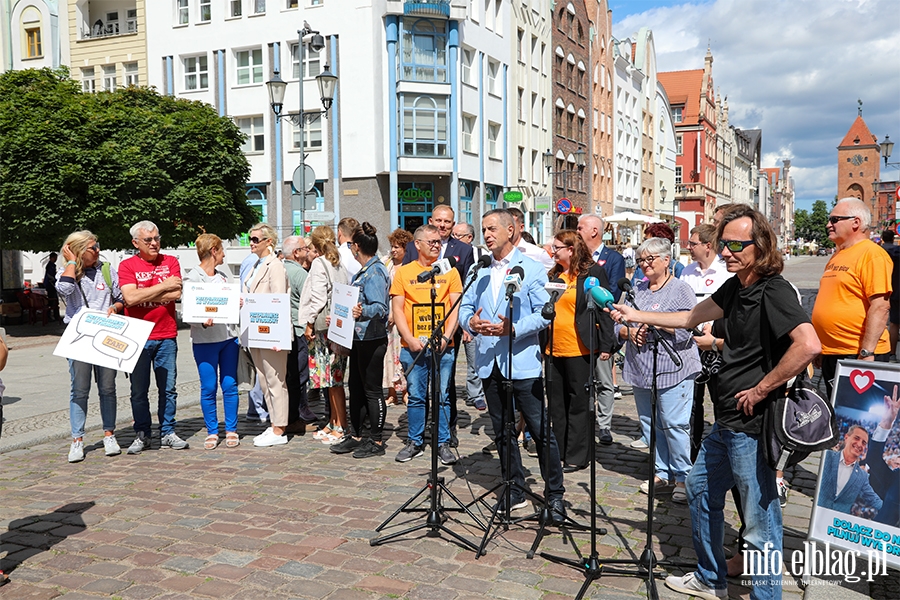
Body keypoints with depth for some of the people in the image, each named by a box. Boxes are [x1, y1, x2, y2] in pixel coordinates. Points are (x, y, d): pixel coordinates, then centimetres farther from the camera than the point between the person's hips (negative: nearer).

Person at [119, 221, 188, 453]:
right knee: (139, 390, 7)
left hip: (166, 336, 2)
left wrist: (143, 295, -10)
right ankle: (141, 436, 18)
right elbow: (130, 298, -16)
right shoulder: (127, 265, 0)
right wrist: (163, 287, -10)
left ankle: (167, 433, 18)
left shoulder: (171, 262, 5)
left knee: (168, 388, 7)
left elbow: (176, 294, -9)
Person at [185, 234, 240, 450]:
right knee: (208, 388, 1)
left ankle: (231, 430, 14)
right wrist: (203, 322, -26)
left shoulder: (224, 275, 13)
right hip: (204, 341, -4)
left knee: (230, 385, 4)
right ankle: (212, 432, 14)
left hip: (229, 337, 5)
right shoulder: (192, 278, -4)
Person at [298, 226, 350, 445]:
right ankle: (333, 423, 18)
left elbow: (318, 297, -15)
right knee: (333, 378, 12)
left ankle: (341, 428, -1)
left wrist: (309, 323, -9)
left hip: (324, 326, -8)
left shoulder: (319, 263, -8)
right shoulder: (339, 264, 14)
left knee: (332, 379, -5)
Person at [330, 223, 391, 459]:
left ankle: (376, 441, 9)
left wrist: (363, 311, -45)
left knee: (372, 389, -1)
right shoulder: (363, 271, 13)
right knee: (356, 387, 15)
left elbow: (380, 307, -26)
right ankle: (355, 436, 26)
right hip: (359, 336, 10)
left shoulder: (376, 272, -17)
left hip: (372, 339, -10)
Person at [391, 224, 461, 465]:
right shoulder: (403, 272, 6)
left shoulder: (449, 271, 6)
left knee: (442, 396, 5)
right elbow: (397, 309, 2)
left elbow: (456, 307, 2)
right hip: (413, 347, 0)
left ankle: (443, 443, 15)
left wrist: (446, 337, -11)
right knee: (415, 396, 7)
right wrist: (410, 339, -9)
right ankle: (415, 442, 20)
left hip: (442, 346, 0)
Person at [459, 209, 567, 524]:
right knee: (502, 432, 13)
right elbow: (466, 305, 12)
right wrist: (470, 322, -11)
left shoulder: (532, 269, -3)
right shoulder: (480, 272, 14)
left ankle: (555, 495, 11)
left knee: (541, 432, -3)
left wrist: (513, 329, -22)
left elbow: (545, 313, -9)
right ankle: (515, 491, 26)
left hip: (523, 362, -6)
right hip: (489, 363, 6)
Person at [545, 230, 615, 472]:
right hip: (553, 349, 7)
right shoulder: (554, 274, 13)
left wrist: (605, 345, -12)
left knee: (579, 403, 3)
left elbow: (603, 310, -8)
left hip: (579, 350, -7)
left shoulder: (593, 272, -6)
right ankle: (558, 451, 23)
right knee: (556, 402, 12)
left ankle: (576, 456, 11)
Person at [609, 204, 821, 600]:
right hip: (727, 422, 10)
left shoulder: (773, 291, -19)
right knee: (700, 488, 22)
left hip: (753, 426, -10)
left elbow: (808, 345, -32)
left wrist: (761, 389, -23)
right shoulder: (735, 287, 9)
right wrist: (637, 316, 16)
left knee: (759, 520, 1)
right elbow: (691, 318, 19)